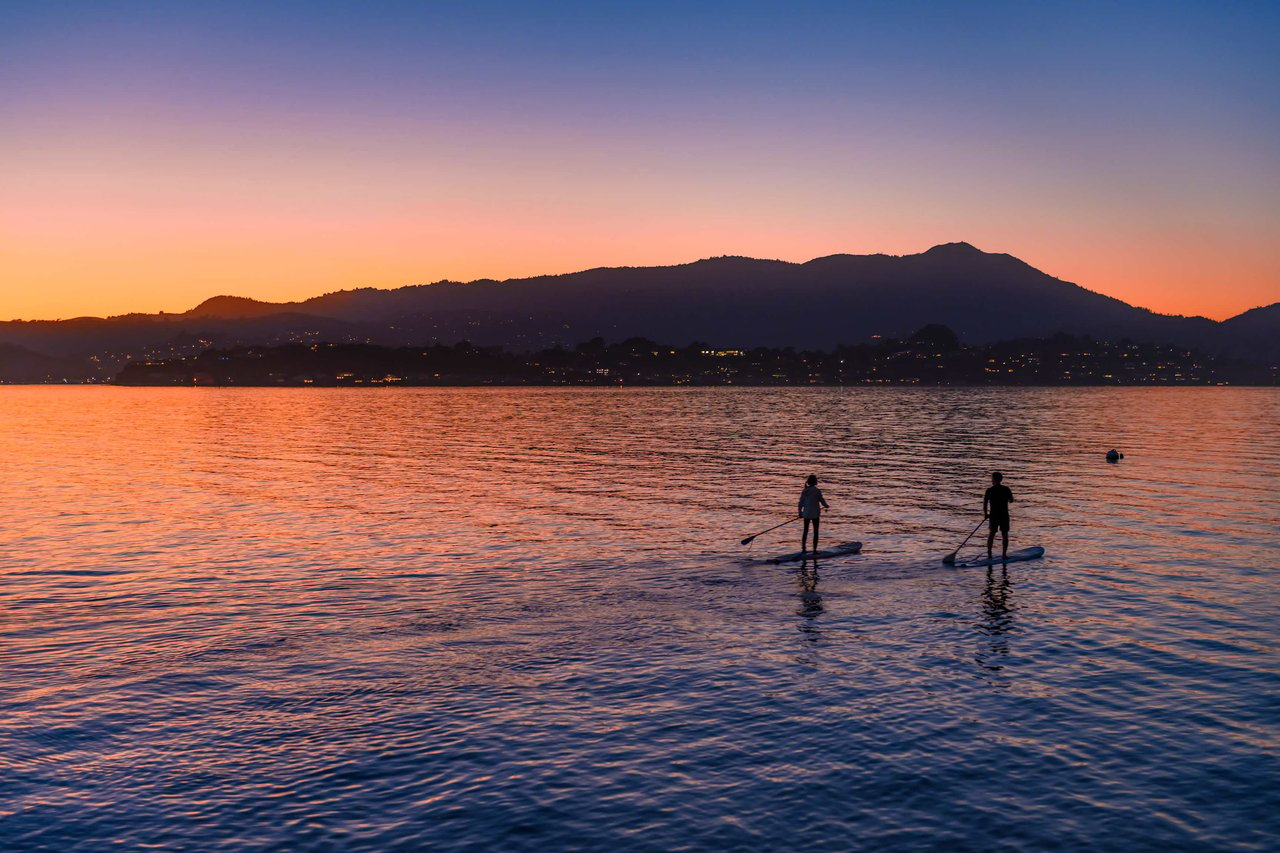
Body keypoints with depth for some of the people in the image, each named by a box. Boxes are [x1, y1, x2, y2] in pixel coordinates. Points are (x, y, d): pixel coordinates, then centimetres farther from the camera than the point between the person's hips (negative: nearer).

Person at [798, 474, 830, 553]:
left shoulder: (804, 491, 0)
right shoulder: (817, 491, -13)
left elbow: (801, 502, 3)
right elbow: (822, 500, -7)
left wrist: (800, 513, 14)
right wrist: (826, 506, 15)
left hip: (806, 513, 4)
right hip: (815, 514, -4)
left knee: (805, 531, 14)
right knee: (815, 532, 5)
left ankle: (803, 549, 15)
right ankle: (815, 549, 4)